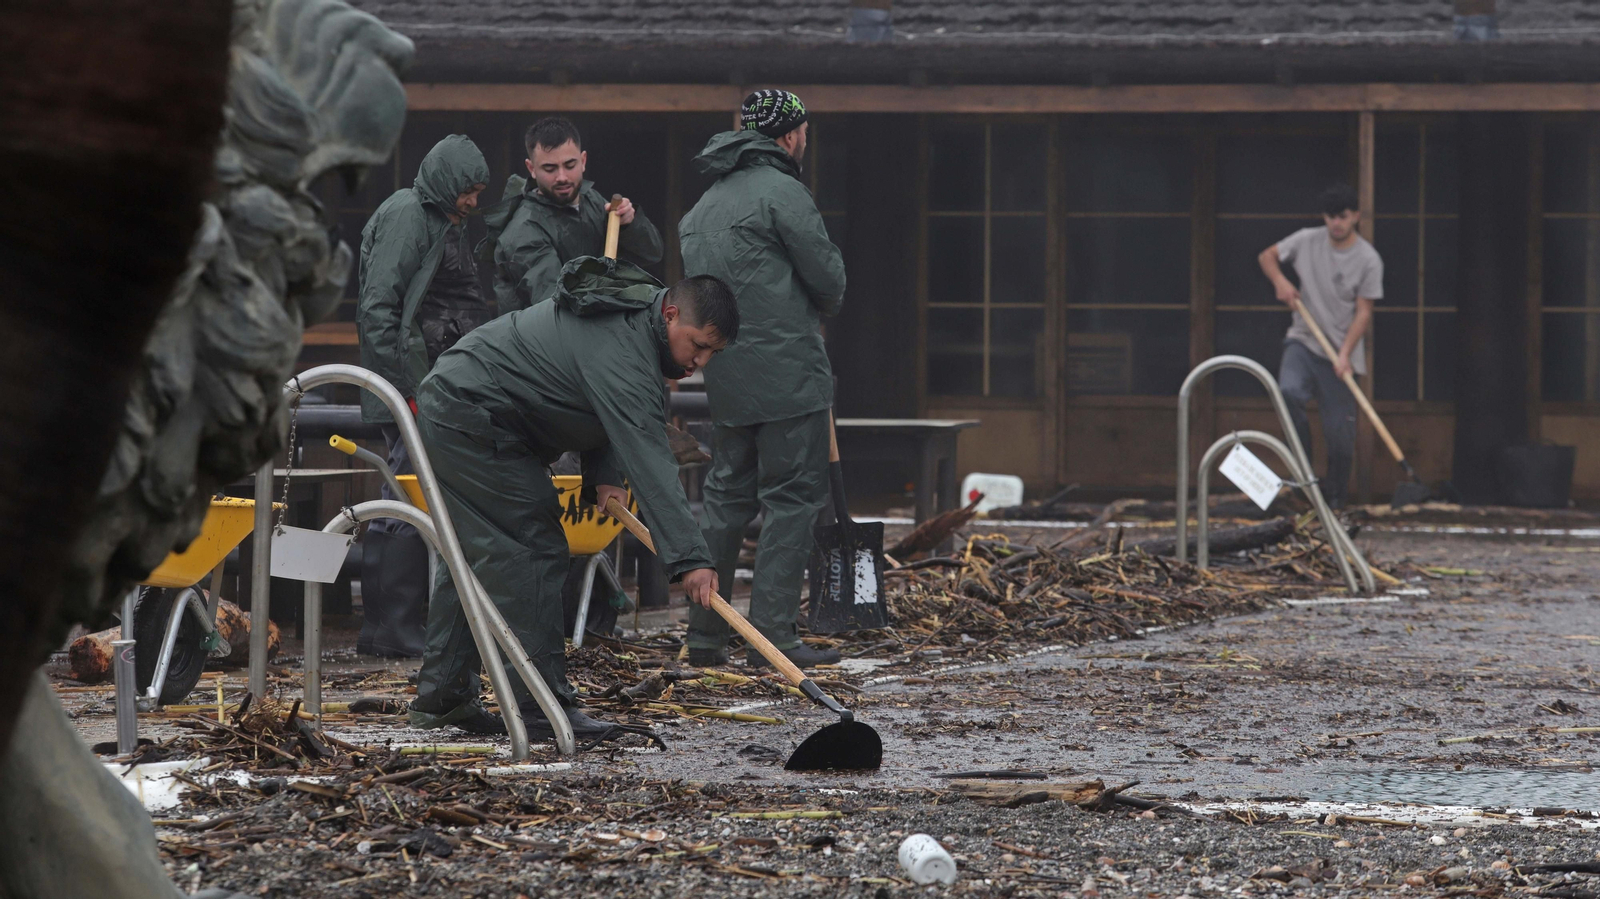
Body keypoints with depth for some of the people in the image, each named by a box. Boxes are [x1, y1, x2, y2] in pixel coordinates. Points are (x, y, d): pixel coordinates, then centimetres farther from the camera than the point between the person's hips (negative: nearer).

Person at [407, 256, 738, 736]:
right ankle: (541, 708, -12)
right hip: (472, 421, -11)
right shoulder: (624, 350, -26)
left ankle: (440, 696, 21)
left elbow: (606, 416, 17)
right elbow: (649, 461, -33)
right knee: (533, 552, -11)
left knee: (473, 554, 16)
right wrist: (688, 558, -37)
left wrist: (603, 477, 0)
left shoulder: (635, 308, 7)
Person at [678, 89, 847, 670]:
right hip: (788, 373, -8)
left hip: (727, 380, 8)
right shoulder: (781, 192, -10)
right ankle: (773, 635, -8)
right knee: (792, 499, -4)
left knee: (727, 496, 15)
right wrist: (822, 309, 15)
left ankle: (705, 634, 14)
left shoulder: (706, 203, 18)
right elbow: (828, 277, -10)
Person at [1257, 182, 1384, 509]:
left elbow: (1363, 312, -7)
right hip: (1303, 342, 2)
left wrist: (1345, 354, -18)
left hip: (1341, 353, -2)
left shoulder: (1368, 260, -6)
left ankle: (1335, 500, 14)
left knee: (1340, 434, -3)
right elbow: (1267, 256, 16)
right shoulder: (1307, 242, 2)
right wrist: (1280, 281, -5)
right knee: (1289, 392, -29)